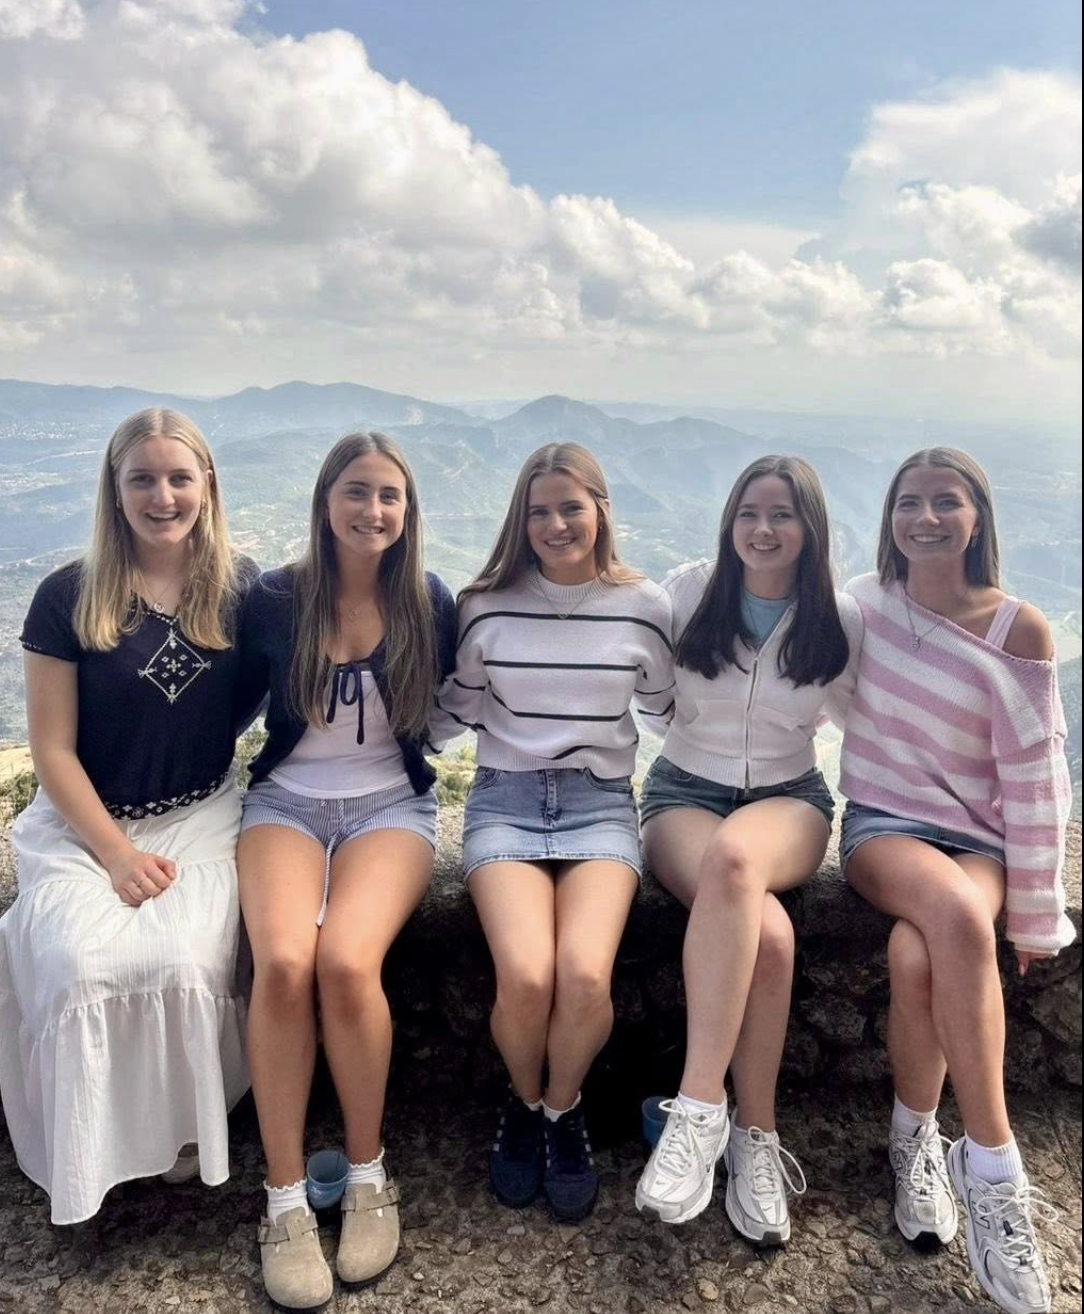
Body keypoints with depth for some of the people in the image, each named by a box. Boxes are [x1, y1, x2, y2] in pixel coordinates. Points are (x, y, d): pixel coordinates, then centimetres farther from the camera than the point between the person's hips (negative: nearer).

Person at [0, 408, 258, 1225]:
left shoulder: (239, 588, -1)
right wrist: (117, 854, -13)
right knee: (82, 966, -26)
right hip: (86, 823, 0)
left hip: (201, 818, 0)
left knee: (184, 964, -25)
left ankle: (186, 1130, 4)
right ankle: (97, 1151, 2)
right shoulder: (69, 597, -4)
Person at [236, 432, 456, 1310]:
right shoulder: (274, 600, -1)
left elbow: (448, 705, 15)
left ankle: (368, 1175, -5)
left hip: (391, 806, 0)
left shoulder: (430, 603, 0)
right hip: (286, 802, 1)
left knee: (347, 959, -29)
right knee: (283, 963, -29)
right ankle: (286, 1199, -11)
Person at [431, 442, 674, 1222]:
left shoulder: (644, 607, 3)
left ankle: (564, 1110, 9)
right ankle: (523, 1103, 12)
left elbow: (668, 707, 17)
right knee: (526, 977, -25)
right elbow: (456, 713, 13)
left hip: (601, 801, 0)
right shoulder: (487, 606, 3)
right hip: (506, 799, 0)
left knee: (585, 975, -26)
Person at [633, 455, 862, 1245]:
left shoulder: (842, 622, -1)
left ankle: (700, 1110, -34)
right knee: (765, 930, -34)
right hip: (685, 792, 0)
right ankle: (756, 1136, -19)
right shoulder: (687, 592, -2)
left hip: (789, 799, 0)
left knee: (734, 856, -40)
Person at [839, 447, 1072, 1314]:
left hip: (981, 837, -1)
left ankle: (918, 1142, -9)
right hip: (883, 824, 1)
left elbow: (1035, 777, -7)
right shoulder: (864, 599, 0)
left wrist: (1035, 913, -7)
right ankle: (994, 1169, -21)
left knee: (917, 953, -33)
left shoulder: (1018, 629, -8)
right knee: (955, 914, -33)